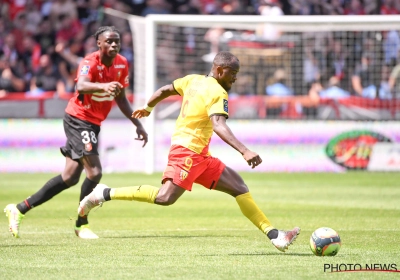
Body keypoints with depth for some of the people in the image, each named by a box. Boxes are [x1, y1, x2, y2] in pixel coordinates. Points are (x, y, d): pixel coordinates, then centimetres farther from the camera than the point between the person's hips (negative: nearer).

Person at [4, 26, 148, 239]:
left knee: (69, 178, 10)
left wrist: (137, 124, 13)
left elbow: (120, 98, 16)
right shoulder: (90, 62, -21)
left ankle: (19, 209, 19)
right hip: (78, 119, -8)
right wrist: (103, 86, -62)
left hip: (93, 124, 8)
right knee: (94, 172, -17)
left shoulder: (122, 64, 2)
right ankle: (82, 225, 2)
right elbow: (81, 86, -43)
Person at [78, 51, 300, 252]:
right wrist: (244, 151, -36)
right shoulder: (217, 93, -11)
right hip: (188, 150, -11)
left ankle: (274, 234, 2)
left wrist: (147, 109, 45)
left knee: (240, 189, 5)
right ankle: (105, 194, -15)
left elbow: (164, 90, 26)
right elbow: (219, 125, -27)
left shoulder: (193, 80, 15)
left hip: (200, 156, 11)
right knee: (165, 198, -24)